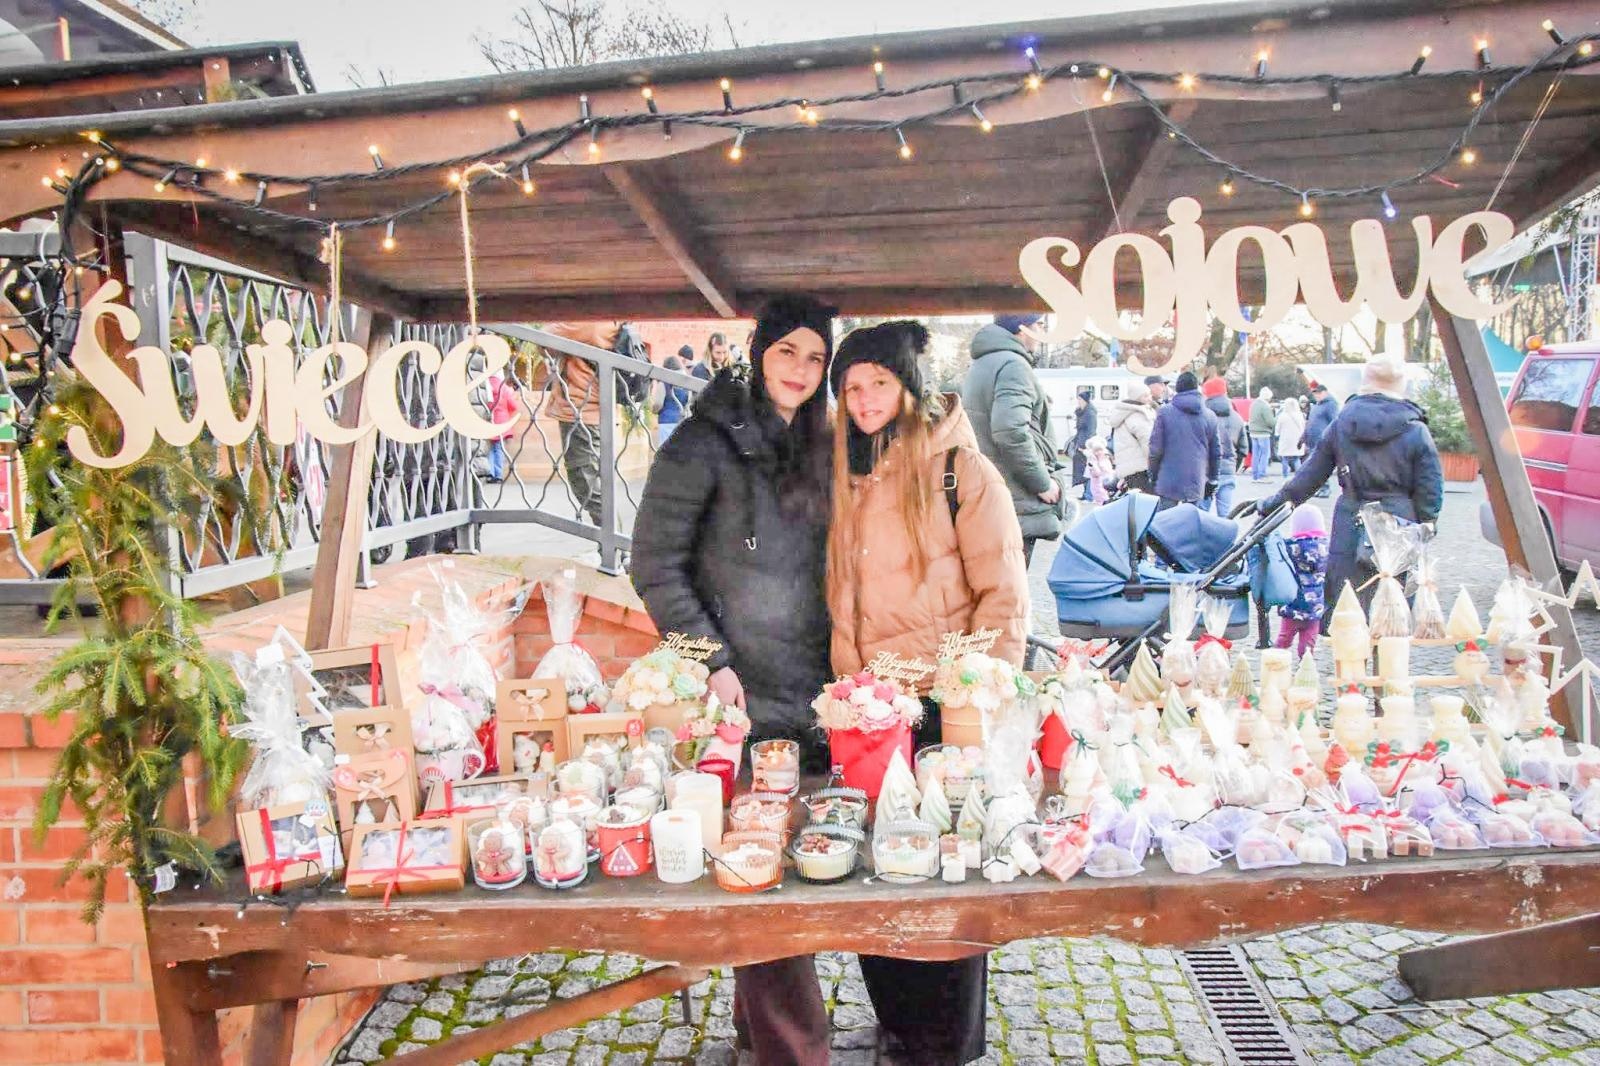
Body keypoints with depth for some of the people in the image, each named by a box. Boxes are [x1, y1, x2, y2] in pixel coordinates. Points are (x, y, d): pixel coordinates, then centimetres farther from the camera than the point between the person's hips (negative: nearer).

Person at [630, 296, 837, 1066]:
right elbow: (655, 564, -9)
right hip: (742, 692, -6)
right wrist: (711, 662, -13)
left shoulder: (818, 446, 12)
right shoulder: (708, 440, -7)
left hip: (814, 687, 6)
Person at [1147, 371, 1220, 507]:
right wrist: (1212, 480, 18)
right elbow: (1216, 452, 9)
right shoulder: (1210, 416, 5)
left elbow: (1155, 449, -6)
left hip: (1169, 482, -3)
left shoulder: (1164, 412, -4)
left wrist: (1153, 476, 6)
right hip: (1196, 484, 3)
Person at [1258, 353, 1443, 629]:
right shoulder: (1415, 431, -3)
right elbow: (1430, 492, -2)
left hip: (1349, 528, 2)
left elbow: (1311, 473, 11)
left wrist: (1278, 501, 23)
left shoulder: (1341, 424, 4)